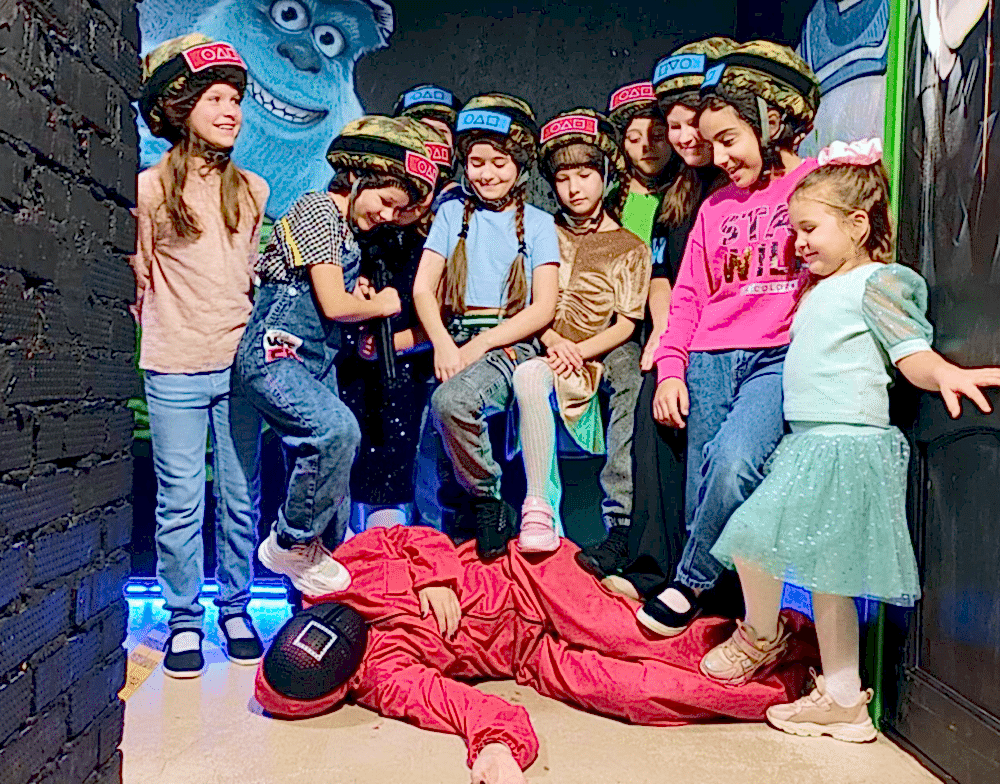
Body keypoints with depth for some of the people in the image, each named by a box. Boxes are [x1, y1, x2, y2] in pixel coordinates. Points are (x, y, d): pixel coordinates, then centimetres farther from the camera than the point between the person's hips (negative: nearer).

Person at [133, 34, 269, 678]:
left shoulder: (253, 190, 9)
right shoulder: (150, 189, 0)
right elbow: (139, 279, 8)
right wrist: (165, 326, 6)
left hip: (241, 364, 3)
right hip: (175, 370, -2)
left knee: (241, 497, 8)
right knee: (180, 502, 1)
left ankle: (235, 608, 23)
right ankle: (184, 619, 17)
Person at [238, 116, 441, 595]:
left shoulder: (347, 229, 19)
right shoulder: (317, 210, -9)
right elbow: (332, 305, -16)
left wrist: (359, 297, 7)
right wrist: (381, 305, 1)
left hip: (315, 366, 10)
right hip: (273, 356, -10)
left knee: (322, 476, 9)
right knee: (337, 429, -31)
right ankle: (290, 544, -13)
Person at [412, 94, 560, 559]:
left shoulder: (537, 224, 9)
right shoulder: (453, 213, 17)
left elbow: (543, 309, -1)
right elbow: (423, 289, 8)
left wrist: (479, 346, -12)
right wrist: (443, 344, -11)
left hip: (510, 345, -3)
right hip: (454, 340, 4)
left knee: (450, 400, -33)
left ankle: (488, 501, -11)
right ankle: (462, 516, 5)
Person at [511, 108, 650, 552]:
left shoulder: (630, 247, 8)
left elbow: (625, 324, 2)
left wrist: (579, 350, -12)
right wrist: (552, 341, -8)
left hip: (596, 357, 0)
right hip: (542, 349, 0)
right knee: (528, 376, -34)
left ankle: (621, 520, -25)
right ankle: (539, 507, -33)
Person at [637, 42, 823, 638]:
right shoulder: (716, 207, 20)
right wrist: (670, 369, 8)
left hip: (782, 357, -5)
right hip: (710, 359, 5)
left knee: (733, 461, -27)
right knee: (704, 495, -2)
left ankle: (690, 583, -5)